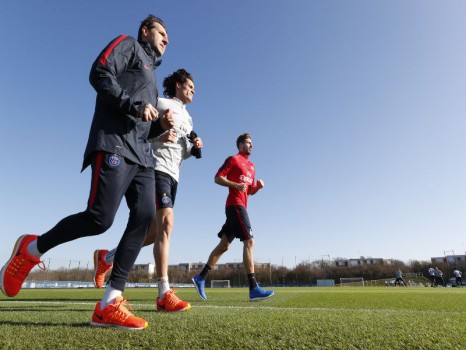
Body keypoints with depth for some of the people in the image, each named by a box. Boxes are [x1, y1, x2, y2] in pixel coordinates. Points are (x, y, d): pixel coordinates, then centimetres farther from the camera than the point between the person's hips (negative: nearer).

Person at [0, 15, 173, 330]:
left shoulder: (151, 76, 35)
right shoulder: (128, 45, 13)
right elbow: (99, 74, -6)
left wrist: (161, 125, 9)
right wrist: (135, 105, -12)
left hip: (141, 153, 8)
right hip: (114, 144, -8)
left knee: (145, 216, -12)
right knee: (99, 218, -18)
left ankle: (109, 304, -11)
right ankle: (31, 249, 10)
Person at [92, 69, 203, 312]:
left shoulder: (188, 118, 26)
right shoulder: (162, 103, 3)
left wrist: (194, 149, 7)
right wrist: (159, 136, -20)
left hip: (173, 175, 9)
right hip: (157, 169, -8)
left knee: (154, 232, 7)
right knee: (166, 223, -21)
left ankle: (106, 258, 27)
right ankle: (164, 294, -20)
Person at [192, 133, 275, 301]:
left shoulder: (251, 166, 24)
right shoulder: (233, 159, 0)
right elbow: (218, 178, -7)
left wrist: (258, 186, 4)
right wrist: (236, 185, -19)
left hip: (240, 207, 9)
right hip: (235, 205, -9)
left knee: (224, 244, 9)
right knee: (249, 241, -15)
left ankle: (201, 278, 17)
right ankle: (253, 289, -15)